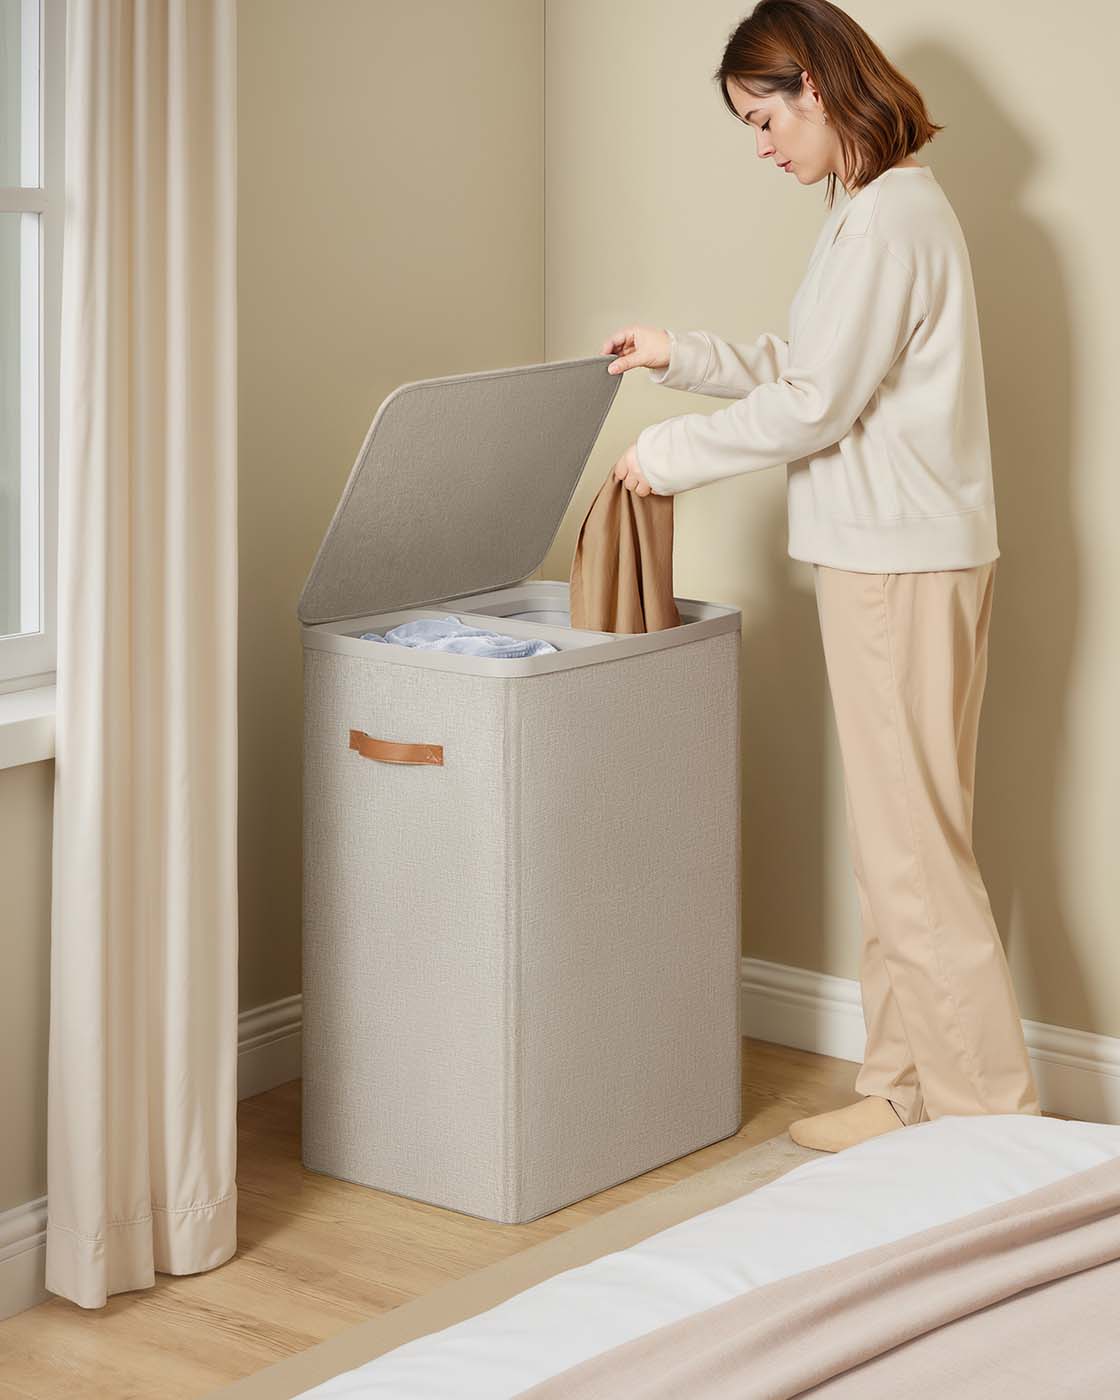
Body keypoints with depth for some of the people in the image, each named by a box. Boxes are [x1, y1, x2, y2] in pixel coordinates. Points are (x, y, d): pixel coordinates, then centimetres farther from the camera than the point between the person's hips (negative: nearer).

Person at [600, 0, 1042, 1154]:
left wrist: (672, 453, -7)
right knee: (896, 840, 13)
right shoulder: (883, 205, 15)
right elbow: (808, 373, 21)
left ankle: (991, 1117, 0)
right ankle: (904, 1091, 22)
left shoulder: (888, 215, -17)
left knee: (913, 845, -6)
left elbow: (815, 406, -18)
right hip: (890, 553, 10)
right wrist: (684, 358, 15)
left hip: (902, 566, -10)